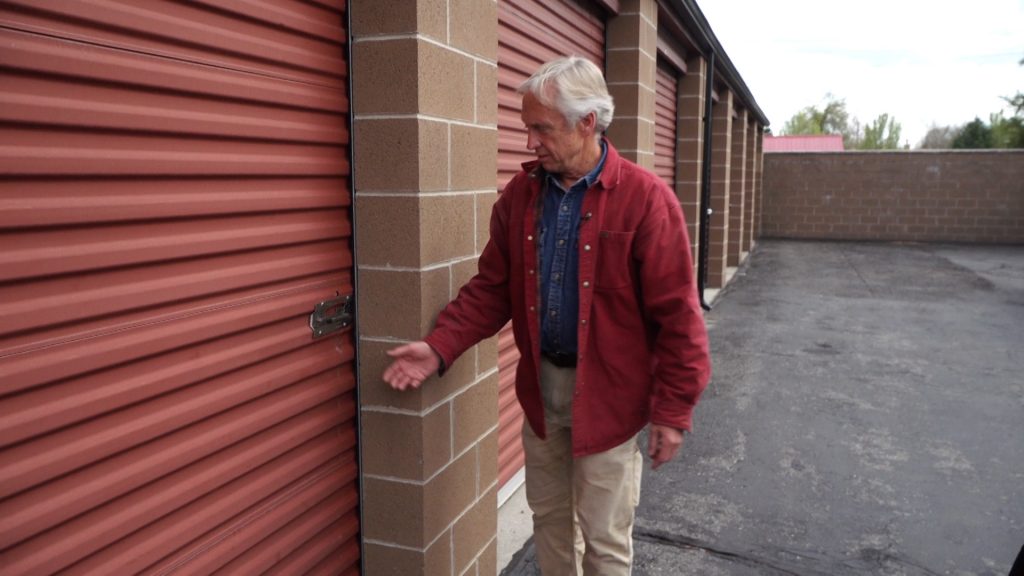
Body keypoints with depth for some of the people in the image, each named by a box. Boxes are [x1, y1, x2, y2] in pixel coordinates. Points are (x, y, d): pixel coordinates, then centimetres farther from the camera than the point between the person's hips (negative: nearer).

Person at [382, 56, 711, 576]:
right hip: (540, 387, 5)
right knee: (548, 517, 20)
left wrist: (673, 410, -11)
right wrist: (439, 348, -10)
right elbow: (491, 288, 3)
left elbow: (677, 315, -13)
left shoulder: (645, 199, -15)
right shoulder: (520, 194, 1)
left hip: (607, 396, -4)